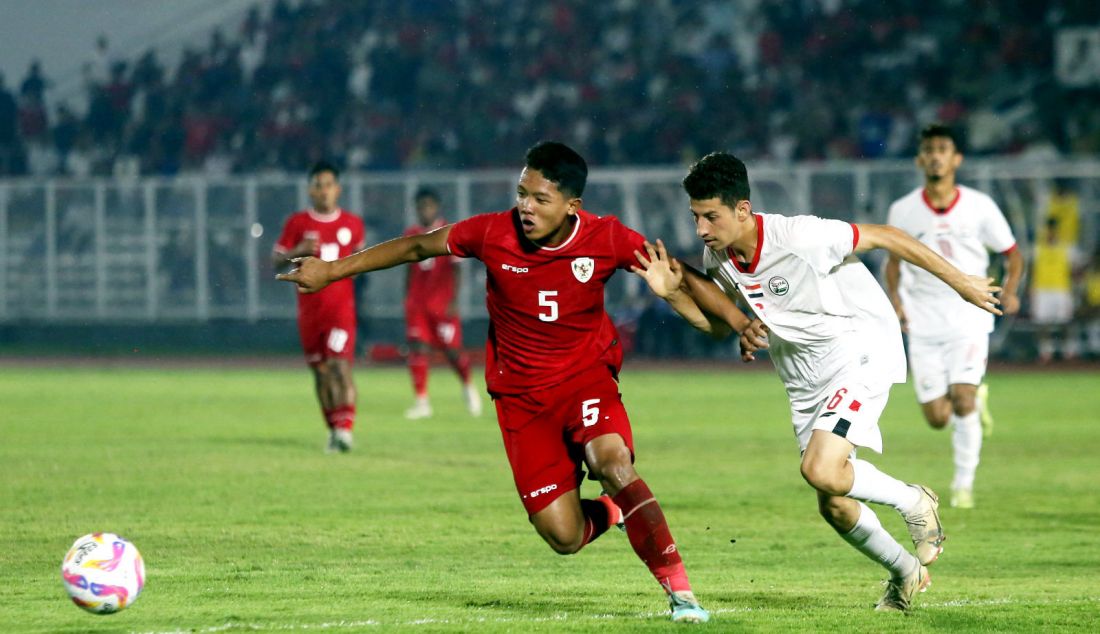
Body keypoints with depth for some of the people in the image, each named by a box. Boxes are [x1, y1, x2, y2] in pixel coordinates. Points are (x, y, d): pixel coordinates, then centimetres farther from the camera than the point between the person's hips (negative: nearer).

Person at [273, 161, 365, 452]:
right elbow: (276, 261, 3)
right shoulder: (297, 223, 2)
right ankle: (333, 429, 20)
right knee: (321, 371, 8)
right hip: (310, 309, 2)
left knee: (340, 365, -18)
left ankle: (345, 428, -24)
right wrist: (298, 251, -15)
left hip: (341, 306, -2)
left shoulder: (352, 224, 6)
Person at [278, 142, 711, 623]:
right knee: (565, 538, -8)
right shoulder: (493, 233, -13)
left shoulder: (606, 240, -15)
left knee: (613, 463, -33)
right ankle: (614, 511, 30)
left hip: (587, 376, -1)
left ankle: (679, 589, -23)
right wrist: (332, 270, 5)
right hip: (520, 396, 1)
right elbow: (417, 247, 1)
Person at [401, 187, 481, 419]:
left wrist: (453, 300, -14)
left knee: (451, 350, 1)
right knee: (418, 349, -6)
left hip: (442, 303, -4)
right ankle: (421, 401, -5)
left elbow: (454, 269, -7)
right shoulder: (411, 235, 9)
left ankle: (468, 387, 28)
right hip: (417, 303, 4)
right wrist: (407, 300, 15)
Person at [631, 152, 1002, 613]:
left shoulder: (800, 238, -28)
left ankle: (913, 502, 2)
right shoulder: (717, 257, -7)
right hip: (805, 380, 7)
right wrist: (672, 293, -10)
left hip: (862, 353, -7)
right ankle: (905, 573, 35)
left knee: (821, 470, -27)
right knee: (834, 507, 9)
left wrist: (960, 282, -11)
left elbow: (884, 237, -18)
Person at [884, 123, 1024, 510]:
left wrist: (1010, 289, -12)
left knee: (962, 401, -18)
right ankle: (977, 399, 34)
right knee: (937, 417, -2)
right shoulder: (903, 211, -1)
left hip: (969, 315, -2)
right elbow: (895, 259, 13)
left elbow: (1011, 253, 7)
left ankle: (964, 484, -1)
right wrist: (894, 296, -5)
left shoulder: (979, 206, -4)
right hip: (924, 321, 2)